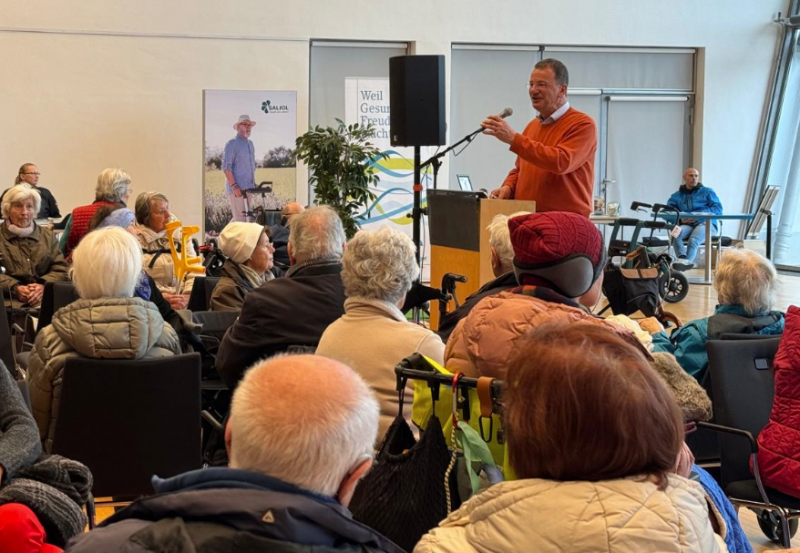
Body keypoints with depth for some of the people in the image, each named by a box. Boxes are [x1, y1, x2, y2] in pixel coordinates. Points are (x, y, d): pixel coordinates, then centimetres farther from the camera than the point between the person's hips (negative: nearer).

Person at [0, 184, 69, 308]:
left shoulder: (47, 235, 20)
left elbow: (61, 270, 10)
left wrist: (43, 286, -9)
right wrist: (15, 288, -16)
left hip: (44, 299, 3)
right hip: (10, 300, -3)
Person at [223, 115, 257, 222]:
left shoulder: (250, 143, 17)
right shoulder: (232, 144, -7)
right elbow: (226, 167, -13)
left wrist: (254, 183, 19)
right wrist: (234, 186, -20)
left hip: (248, 188, 8)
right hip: (236, 189, -8)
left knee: (244, 216, 10)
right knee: (240, 218, -11)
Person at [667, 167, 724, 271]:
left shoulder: (707, 192, 18)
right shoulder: (677, 196, 23)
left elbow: (718, 209, 5)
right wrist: (680, 218, -14)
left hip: (706, 223, -2)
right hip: (687, 225, 2)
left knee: (693, 239, -36)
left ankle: (686, 261, -47)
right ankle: (682, 258, -51)